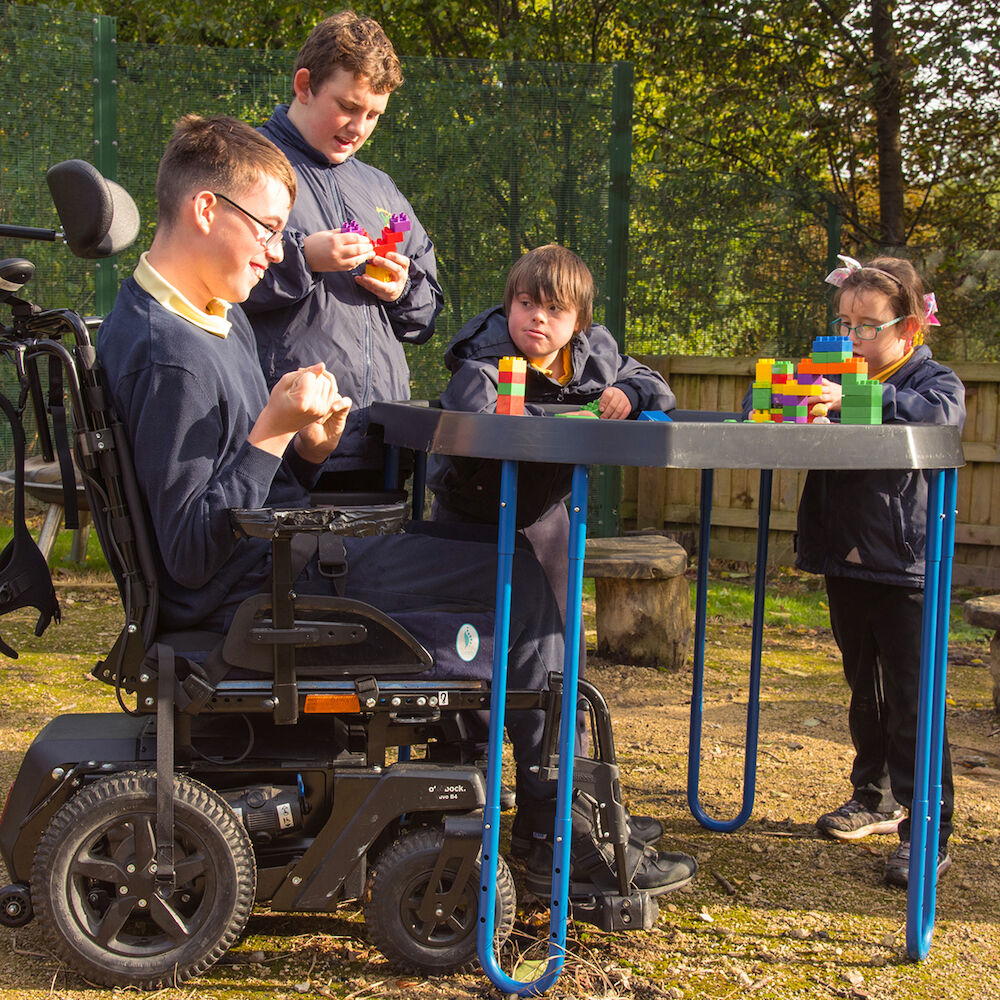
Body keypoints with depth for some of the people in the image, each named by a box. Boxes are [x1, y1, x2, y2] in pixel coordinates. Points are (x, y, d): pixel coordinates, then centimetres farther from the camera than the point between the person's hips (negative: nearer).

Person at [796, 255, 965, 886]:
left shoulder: (934, 378, -5)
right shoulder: (840, 377, 12)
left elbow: (936, 410, -28)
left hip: (906, 569, -6)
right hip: (847, 563, 7)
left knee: (912, 702, -6)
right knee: (866, 691, 19)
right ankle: (877, 798, 34)